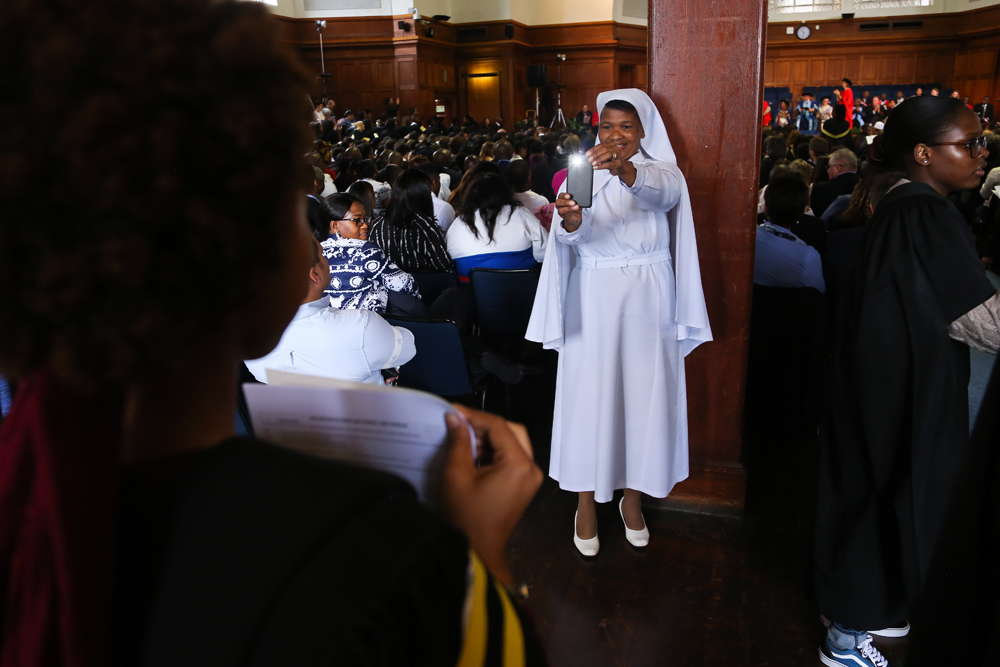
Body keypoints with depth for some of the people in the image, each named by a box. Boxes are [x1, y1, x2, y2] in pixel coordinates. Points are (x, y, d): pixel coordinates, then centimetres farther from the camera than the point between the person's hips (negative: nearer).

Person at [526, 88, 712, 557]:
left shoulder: (664, 172, 2)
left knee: (643, 393, 7)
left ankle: (632, 496, 26)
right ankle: (586, 501, 18)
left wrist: (623, 170, -46)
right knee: (589, 394, 2)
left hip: (648, 301, 1)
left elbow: (660, 191, -25)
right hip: (593, 300, 0)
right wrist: (570, 220, -40)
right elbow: (573, 234, -16)